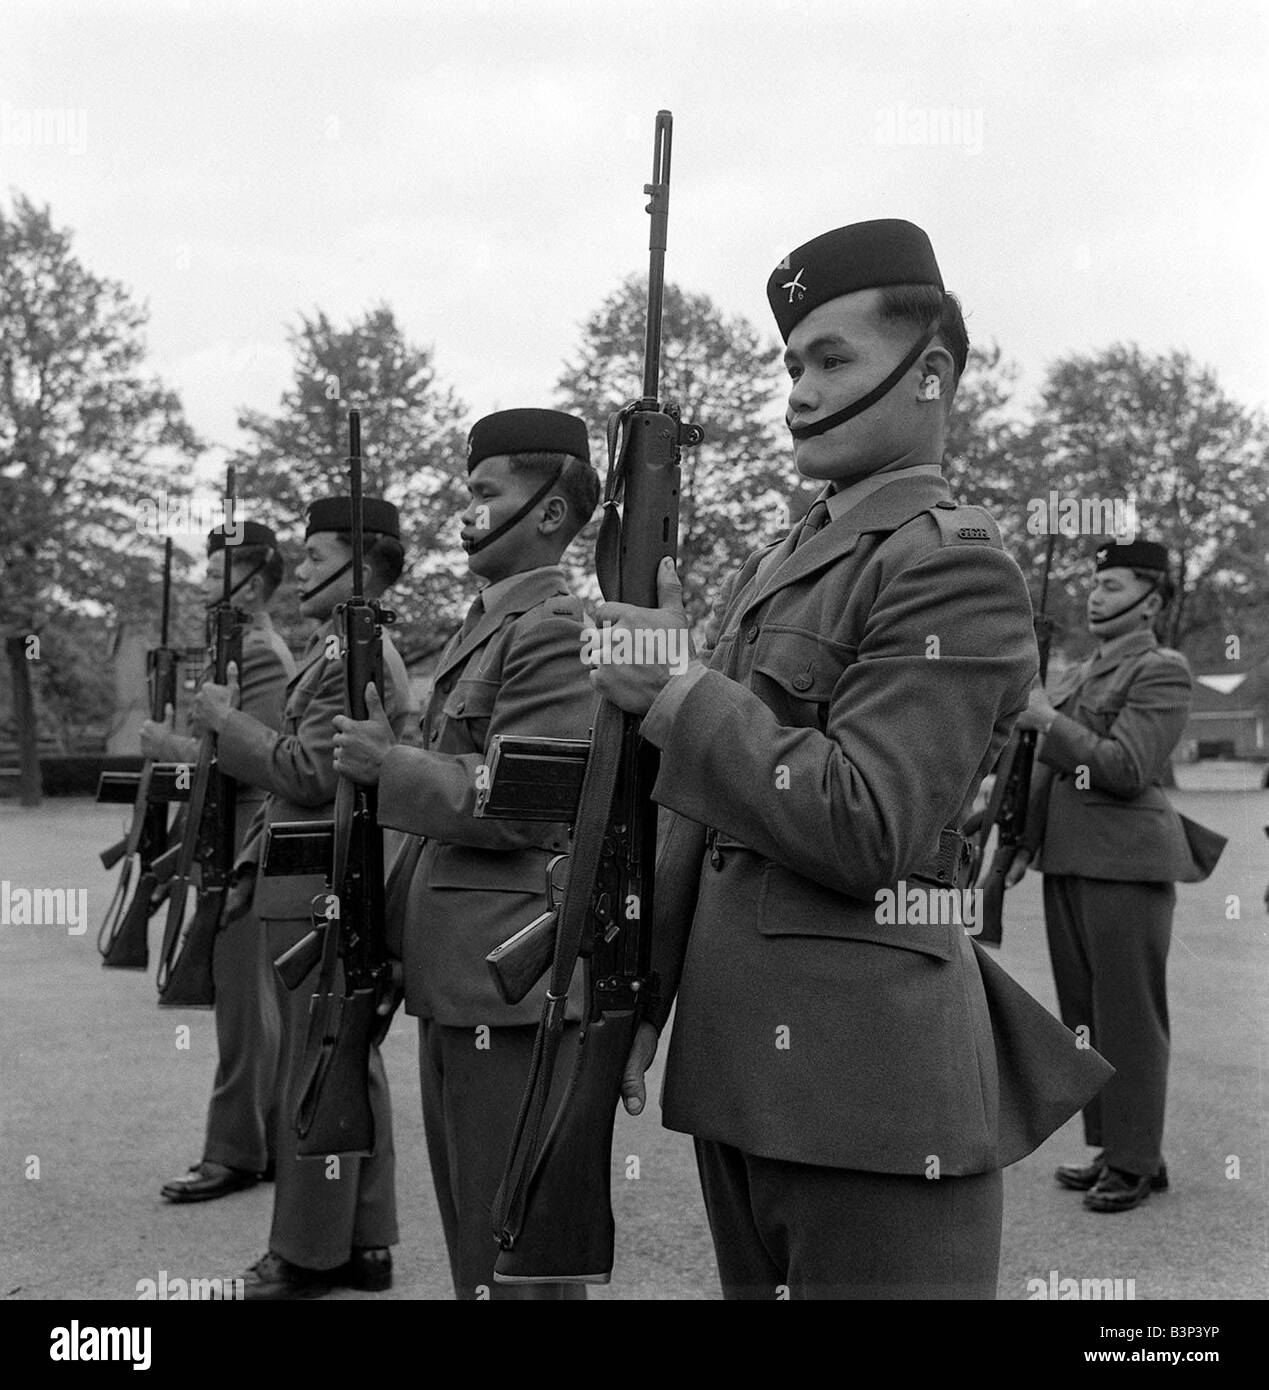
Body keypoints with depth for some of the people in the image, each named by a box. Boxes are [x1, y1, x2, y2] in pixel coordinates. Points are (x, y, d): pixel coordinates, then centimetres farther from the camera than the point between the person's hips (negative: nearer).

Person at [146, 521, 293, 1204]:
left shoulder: (258, 653, -14)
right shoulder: (260, 648, 17)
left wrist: (175, 747, -14)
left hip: (243, 850, -10)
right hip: (240, 847, 10)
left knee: (244, 1006, -5)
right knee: (260, 1003, 13)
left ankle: (234, 1153, 0)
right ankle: (273, 1140, 21)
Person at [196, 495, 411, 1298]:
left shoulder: (352, 656, -15)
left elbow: (307, 775, -21)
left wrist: (225, 719, -10)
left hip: (318, 893, -10)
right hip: (338, 887, 10)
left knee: (317, 1073, -2)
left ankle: (310, 1256, 7)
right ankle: (366, 1243, 21)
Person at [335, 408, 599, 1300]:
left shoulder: (556, 630, -13)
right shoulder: (485, 626, 17)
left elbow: (515, 804, -20)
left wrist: (386, 764, -16)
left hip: (514, 983, -10)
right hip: (454, 981, 10)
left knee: (517, 1252, 0)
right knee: (471, 1231, 20)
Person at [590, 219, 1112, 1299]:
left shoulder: (956, 568, -10)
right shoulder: (774, 567, 16)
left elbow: (864, 828, -21)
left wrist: (675, 690, -14)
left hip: (873, 1082, -8)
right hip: (736, 1068, 8)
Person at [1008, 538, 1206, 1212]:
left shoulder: (1163, 671, -8)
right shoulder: (1080, 674, 18)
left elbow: (1126, 770, -18)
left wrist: (1046, 720, -14)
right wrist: (1025, 846, 9)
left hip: (1127, 862, -8)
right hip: (1069, 861, 8)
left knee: (1129, 1014, -2)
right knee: (1084, 1012, 12)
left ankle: (1137, 1162, 6)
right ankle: (1110, 1148, 21)